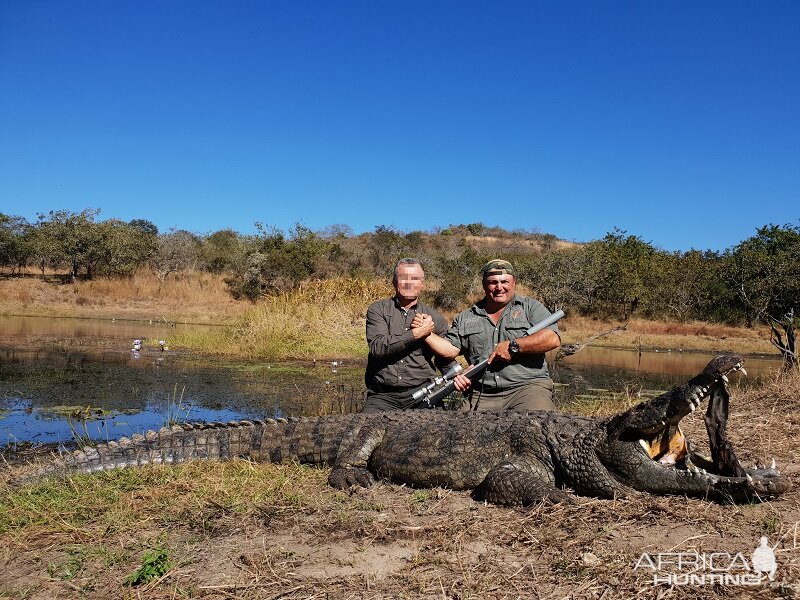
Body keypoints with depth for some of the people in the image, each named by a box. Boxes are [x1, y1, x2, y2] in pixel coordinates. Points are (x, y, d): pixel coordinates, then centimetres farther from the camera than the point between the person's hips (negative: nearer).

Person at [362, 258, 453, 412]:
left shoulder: (434, 318, 11)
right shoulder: (377, 310, 5)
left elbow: (445, 358, 21)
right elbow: (378, 347, -11)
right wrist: (416, 334, -13)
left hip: (421, 393, 2)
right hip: (382, 396, -1)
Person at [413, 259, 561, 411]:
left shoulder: (530, 307, 8)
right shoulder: (465, 318, 18)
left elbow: (553, 339, -7)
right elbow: (450, 350, 13)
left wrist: (512, 346, -12)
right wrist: (426, 332, 0)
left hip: (527, 386, -2)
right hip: (482, 396, 2)